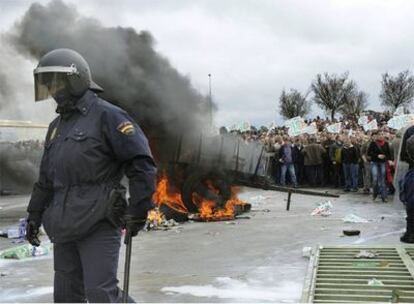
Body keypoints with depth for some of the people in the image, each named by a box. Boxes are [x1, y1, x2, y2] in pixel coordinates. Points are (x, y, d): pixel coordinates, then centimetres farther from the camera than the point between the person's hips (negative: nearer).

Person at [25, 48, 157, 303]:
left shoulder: (106, 115, -6)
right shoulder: (57, 126, 18)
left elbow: (142, 163, -11)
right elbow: (46, 178, 25)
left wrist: (138, 210, -14)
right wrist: (34, 215, 22)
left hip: (99, 224, -7)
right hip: (65, 227, 8)